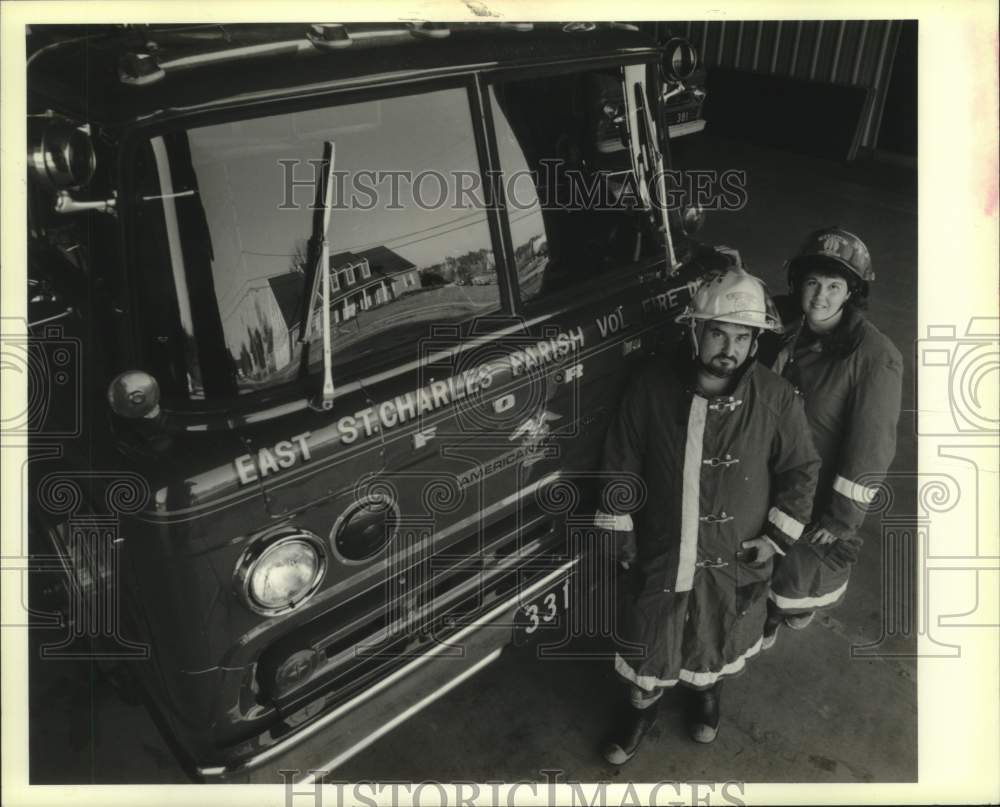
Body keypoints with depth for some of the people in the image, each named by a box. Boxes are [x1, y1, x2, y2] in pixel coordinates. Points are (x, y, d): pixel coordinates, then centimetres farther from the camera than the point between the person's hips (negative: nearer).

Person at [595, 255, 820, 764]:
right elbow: (620, 460, -6)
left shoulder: (776, 399, -18)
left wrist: (778, 536, -5)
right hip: (660, 551, 0)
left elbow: (801, 469, -3)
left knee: (718, 637, 27)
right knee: (648, 641, 19)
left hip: (735, 556, 1)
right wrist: (619, 526, -2)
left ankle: (705, 690, 60)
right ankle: (642, 707, 51)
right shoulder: (650, 388, -19)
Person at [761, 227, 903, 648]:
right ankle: (772, 616, 52)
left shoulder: (876, 356, -26)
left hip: (825, 487, -5)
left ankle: (803, 603, 52)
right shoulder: (787, 330, -9)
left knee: (812, 554, 20)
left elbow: (872, 444, -21)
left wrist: (843, 514, -17)